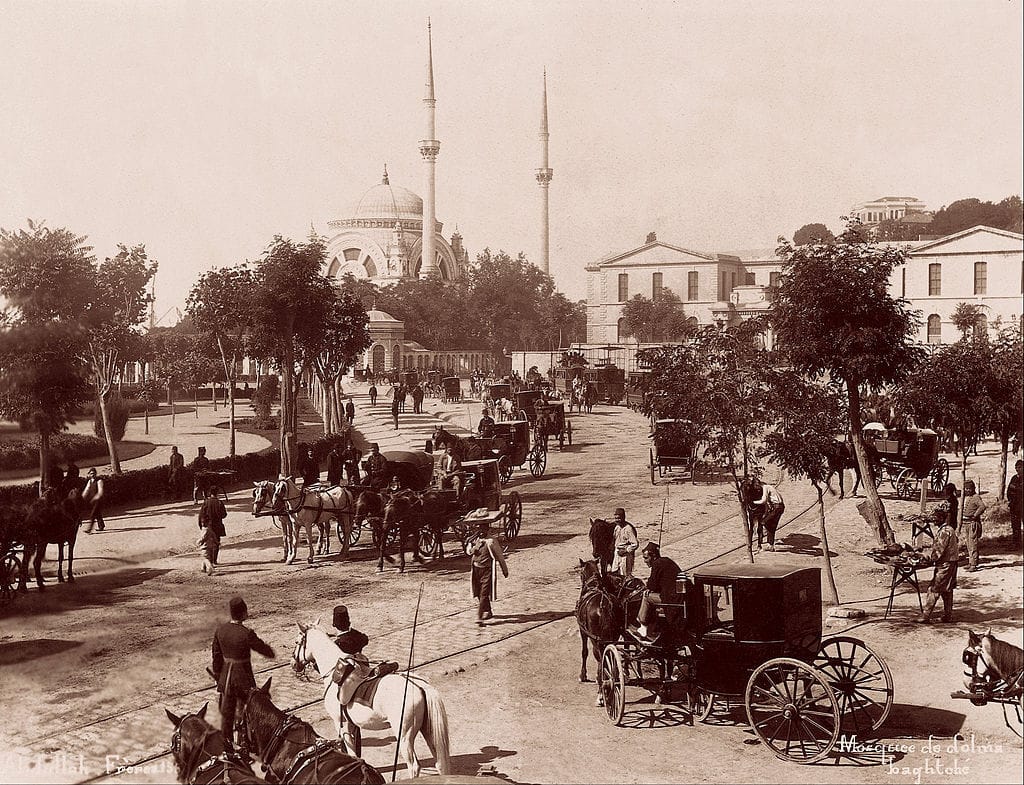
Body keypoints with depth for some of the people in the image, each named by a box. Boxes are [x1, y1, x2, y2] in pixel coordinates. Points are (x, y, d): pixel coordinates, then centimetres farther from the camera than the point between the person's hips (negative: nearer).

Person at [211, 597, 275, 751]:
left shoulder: (220, 630, -6)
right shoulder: (246, 634, -24)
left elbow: (217, 655, 3)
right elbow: (264, 649, -11)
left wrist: (217, 674, 16)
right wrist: (271, 652, 13)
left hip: (225, 676, 5)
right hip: (243, 677, -5)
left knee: (227, 711, 18)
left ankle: (226, 744, 29)